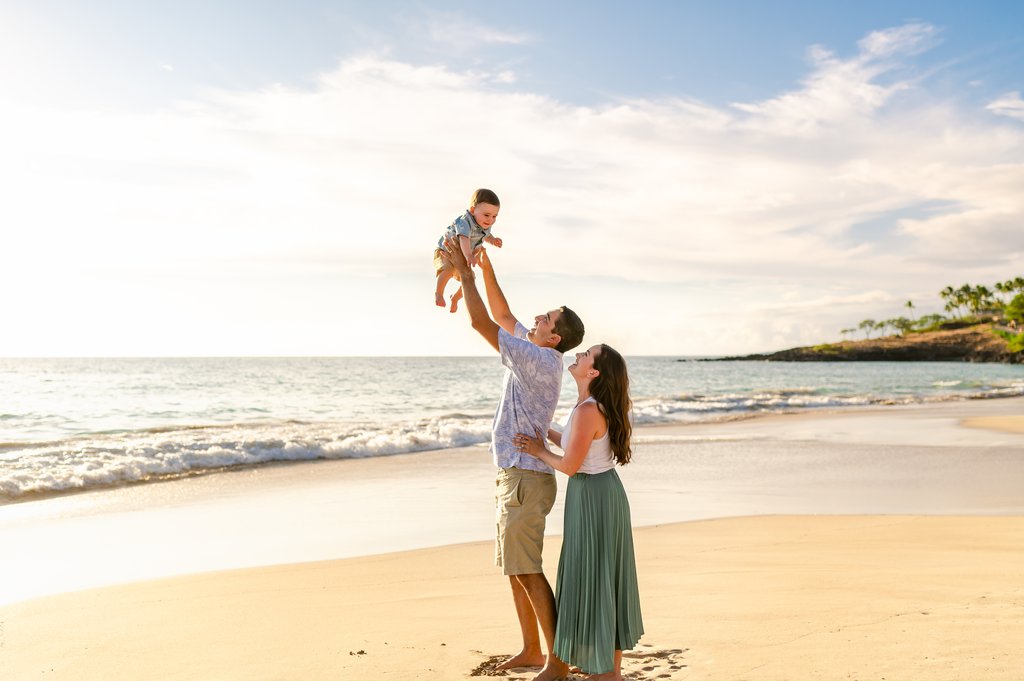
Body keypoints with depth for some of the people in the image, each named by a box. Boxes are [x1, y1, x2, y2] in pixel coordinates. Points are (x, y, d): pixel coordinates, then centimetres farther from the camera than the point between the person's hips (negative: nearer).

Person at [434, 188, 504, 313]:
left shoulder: (485, 226, -9)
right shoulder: (464, 222, -35)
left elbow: (486, 236, 14)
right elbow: (464, 238, -52)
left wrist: (493, 240, -10)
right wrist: (468, 256, -69)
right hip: (445, 252, -7)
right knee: (449, 270, -36)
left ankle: (455, 298, 38)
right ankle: (438, 293, -12)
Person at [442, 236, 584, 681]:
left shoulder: (541, 359, -17)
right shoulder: (539, 356, 10)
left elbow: (482, 323, -19)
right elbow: (502, 316, 20)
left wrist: (464, 272, -9)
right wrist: (485, 268, 14)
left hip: (525, 478, -10)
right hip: (514, 477, 10)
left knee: (527, 571, -7)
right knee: (514, 569, 15)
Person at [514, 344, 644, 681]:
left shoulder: (588, 411, -24)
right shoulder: (594, 406, 6)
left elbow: (570, 464, -22)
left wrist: (539, 452, -5)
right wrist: (540, 429, 16)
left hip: (592, 496, -10)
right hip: (601, 492, 10)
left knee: (593, 575, 2)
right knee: (603, 574, 17)